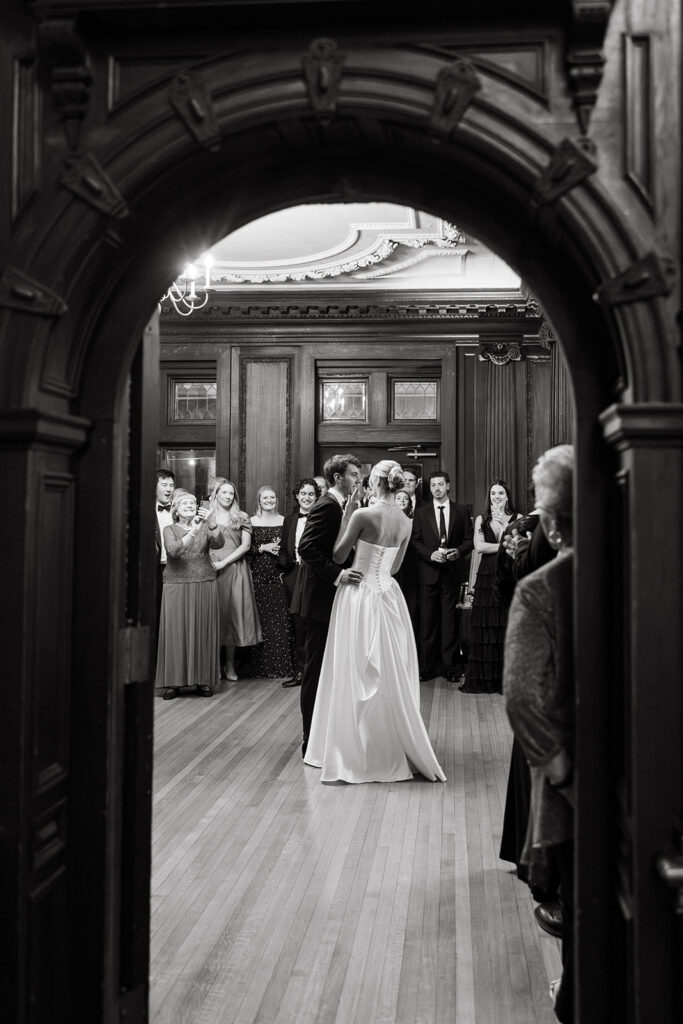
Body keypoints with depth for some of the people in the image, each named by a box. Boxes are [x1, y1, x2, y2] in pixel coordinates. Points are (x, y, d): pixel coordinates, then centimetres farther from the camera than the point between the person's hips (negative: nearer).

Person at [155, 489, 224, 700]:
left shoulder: (205, 528, 9)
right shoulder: (170, 529, 5)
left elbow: (218, 544, -11)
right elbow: (173, 550, -15)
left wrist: (212, 523, -26)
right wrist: (193, 531, -23)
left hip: (204, 586, 1)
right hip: (177, 586, -1)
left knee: (203, 631, 2)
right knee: (176, 632, -3)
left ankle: (203, 679, 10)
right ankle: (173, 681, 3)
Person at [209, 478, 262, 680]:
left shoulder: (242, 518, 9)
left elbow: (246, 545, 1)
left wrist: (223, 562, -8)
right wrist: (210, 562, -11)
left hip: (234, 570, 1)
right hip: (211, 570, 0)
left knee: (233, 613, 1)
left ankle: (230, 665, 8)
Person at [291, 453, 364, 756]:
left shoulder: (338, 505, 15)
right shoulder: (327, 505, -15)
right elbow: (306, 547, -25)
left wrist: (352, 509, 1)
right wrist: (336, 573, -29)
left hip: (329, 597, 10)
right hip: (320, 598, -10)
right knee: (317, 669, -2)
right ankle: (312, 740, 8)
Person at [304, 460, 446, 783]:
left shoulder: (363, 515, -16)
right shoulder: (406, 523, 2)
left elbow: (338, 556, -9)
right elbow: (394, 566, 11)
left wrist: (345, 518, -4)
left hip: (360, 597, -5)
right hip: (388, 596, 5)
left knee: (359, 676, 5)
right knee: (391, 675, 15)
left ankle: (358, 749, 13)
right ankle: (395, 747, 25)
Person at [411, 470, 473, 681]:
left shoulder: (461, 511, 8)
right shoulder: (421, 511, 8)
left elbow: (469, 540, 7)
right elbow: (415, 541, 4)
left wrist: (459, 551, -12)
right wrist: (430, 554, -12)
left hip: (453, 571, 0)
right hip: (428, 572, 0)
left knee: (450, 619, 2)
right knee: (428, 620, 1)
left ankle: (450, 666, 10)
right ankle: (427, 666, 7)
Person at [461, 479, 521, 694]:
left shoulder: (518, 519, 7)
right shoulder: (481, 520, 13)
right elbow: (479, 547, 0)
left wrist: (505, 525, -14)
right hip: (487, 577, 2)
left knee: (507, 627, -5)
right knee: (485, 627, 0)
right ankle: (484, 679, 8)